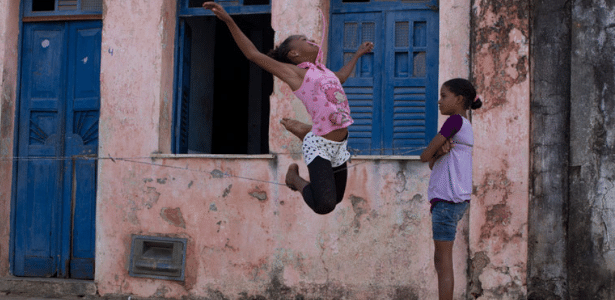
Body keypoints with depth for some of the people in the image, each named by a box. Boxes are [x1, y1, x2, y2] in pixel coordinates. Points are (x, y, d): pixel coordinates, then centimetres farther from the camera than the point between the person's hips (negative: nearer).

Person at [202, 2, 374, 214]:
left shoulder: (325, 72, 17)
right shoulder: (295, 72, -4)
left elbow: (340, 78, 43)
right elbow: (254, 54, -9)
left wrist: (358, 54, 53)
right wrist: (229, 21, -16)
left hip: (339, 146, 8)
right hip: (319, 146, -8)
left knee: (336, 198, 23)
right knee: (324, 205, -24)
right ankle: (295, 178, 10)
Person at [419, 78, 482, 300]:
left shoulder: (455, 121, -9)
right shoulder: (466, 127, 20)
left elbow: (425, 155, -10)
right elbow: (432, 164, 13)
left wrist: (435, 152, 9)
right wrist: (440, 151, -7)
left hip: (447, 199, -9)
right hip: (456, 200, 9)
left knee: (443, 260, -8)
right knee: (440, 260, 13)